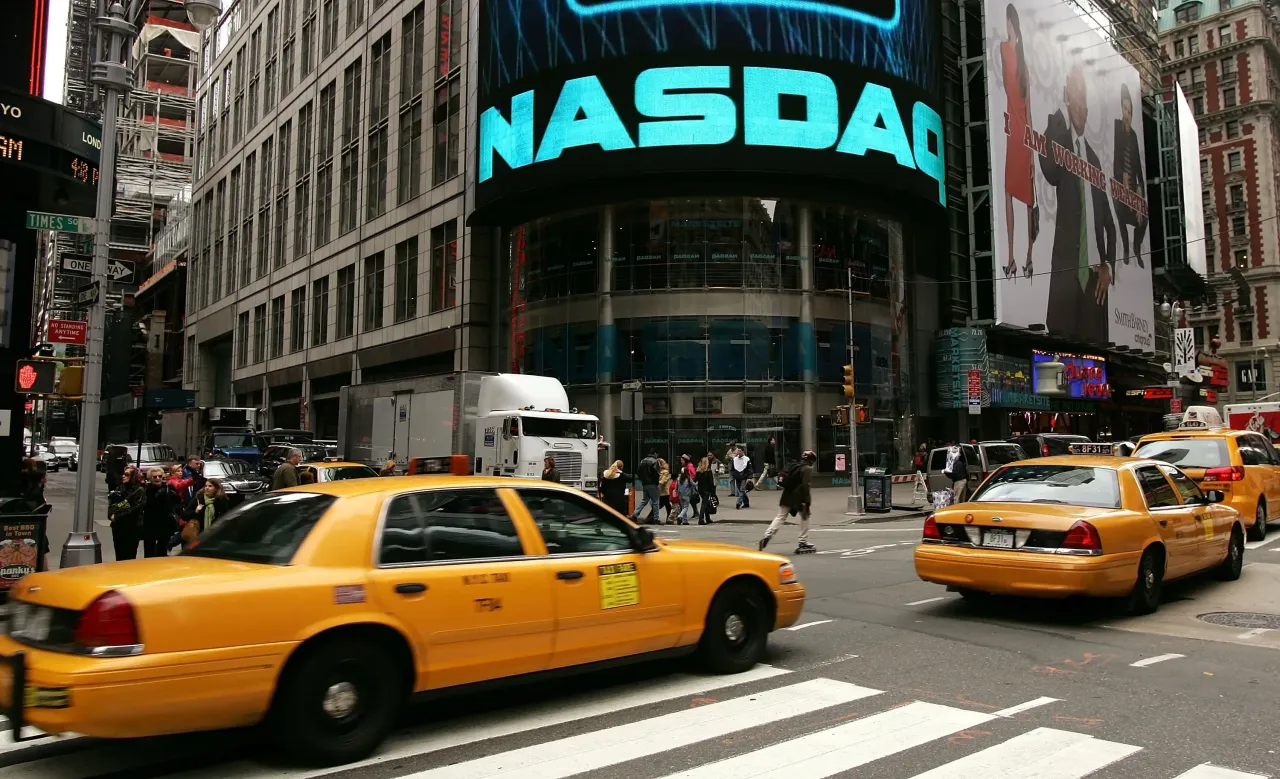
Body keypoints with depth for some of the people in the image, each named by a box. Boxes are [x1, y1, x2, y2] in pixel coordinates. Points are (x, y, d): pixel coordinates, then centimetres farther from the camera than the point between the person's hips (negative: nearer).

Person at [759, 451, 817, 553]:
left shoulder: (794, 467, 17)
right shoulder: (808, 469, -7)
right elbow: (805, 486, -18)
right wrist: (805, 503, -22)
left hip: (787, 497, 6)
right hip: (798, 498, -6)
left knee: (780, 517, 5)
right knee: (805, 517, 11)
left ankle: (767, 536, -12)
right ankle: (803, 543, 11)